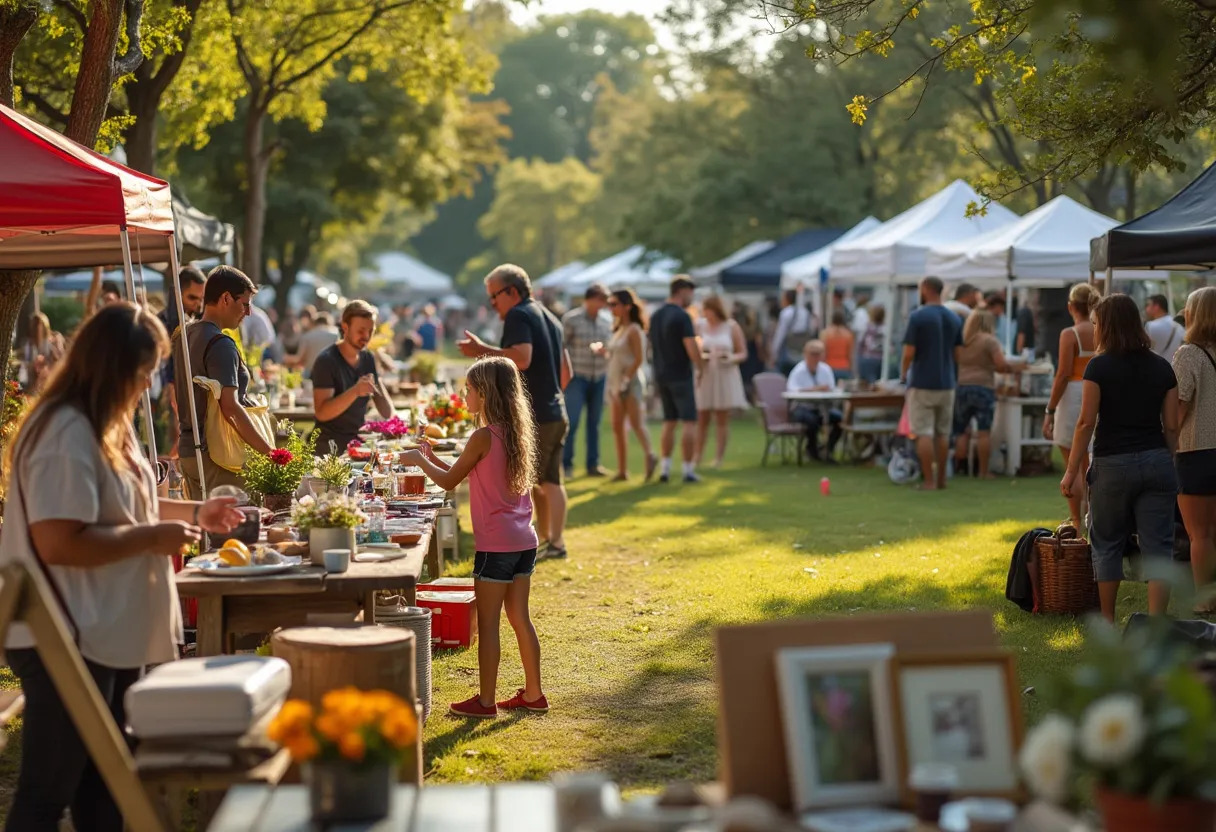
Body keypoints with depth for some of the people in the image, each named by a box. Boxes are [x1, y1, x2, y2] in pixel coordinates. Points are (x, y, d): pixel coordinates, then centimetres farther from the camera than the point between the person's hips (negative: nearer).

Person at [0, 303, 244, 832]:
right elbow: (59, 543, -29)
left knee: (102, 784, 20)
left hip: (111, 637, 10)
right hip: (69, 645, -10)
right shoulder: (67, 434, -22)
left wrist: (192, 513, 17)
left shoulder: (107, 427, 11)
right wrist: (153, 537, -21)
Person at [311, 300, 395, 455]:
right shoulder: (326, 361, -11)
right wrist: (355, 392, -32)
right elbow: (322, 413, -21)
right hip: (333, 447, -6)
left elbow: (387, 412, 12)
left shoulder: (368, 358, 9)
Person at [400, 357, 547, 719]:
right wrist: (433, 458, 21)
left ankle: (486, 701, 4)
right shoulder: (514, 432, 10)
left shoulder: (484, 437, -15)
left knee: (487, 623, 0)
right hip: (524, 540, 8)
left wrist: (419, 460, 10)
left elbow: (449, 481, -5)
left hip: (496, 543, -8)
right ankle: (533, 693, 20)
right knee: (519, 618, 14)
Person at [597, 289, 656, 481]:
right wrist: (605, 352, 1)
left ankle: (650, 456, -9)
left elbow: (639, 359, -14)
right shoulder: (619, 330, 15)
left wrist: (625, 382, -17)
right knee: (618, 427, 6)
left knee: (636, 423, -14)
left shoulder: (634, 330, -9)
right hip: (616, 383, 8)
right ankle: (622, 470, 7)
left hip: (631, 382, -8)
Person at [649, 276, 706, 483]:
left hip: (662, 375, 8)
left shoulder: (656, 316, 10)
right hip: (681, 376, -7)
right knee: (689, 422, -2)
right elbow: (692, 349, -19)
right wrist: (701, 367, -5)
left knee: (669, 422, 13)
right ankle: (688, 470, -3)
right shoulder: (682, 316, -15)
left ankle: (665, 468, 10)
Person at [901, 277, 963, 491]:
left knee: (924, 433, -2)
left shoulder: (918, 317, -11)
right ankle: (941, 478, 19)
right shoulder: (955, 319, 5)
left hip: (922, 383, -5)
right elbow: (958, 353, 7)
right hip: (946, 384, 5)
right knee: (943, 433, 14)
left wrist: (903, 373, 4)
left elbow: (909, 353, -12)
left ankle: (929, 481, -4)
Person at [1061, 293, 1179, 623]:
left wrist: (1072, 471, -4)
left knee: (1107, 545, 11)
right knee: (1158, 547, 3)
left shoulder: (1100, 366, -6)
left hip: (1113, 463, -3)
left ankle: (1108, 623, 19)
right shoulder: (1162, 367, 5)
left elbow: (1086, 422, -8)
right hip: (1156, 461, 3)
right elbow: (1171, 425, 6)